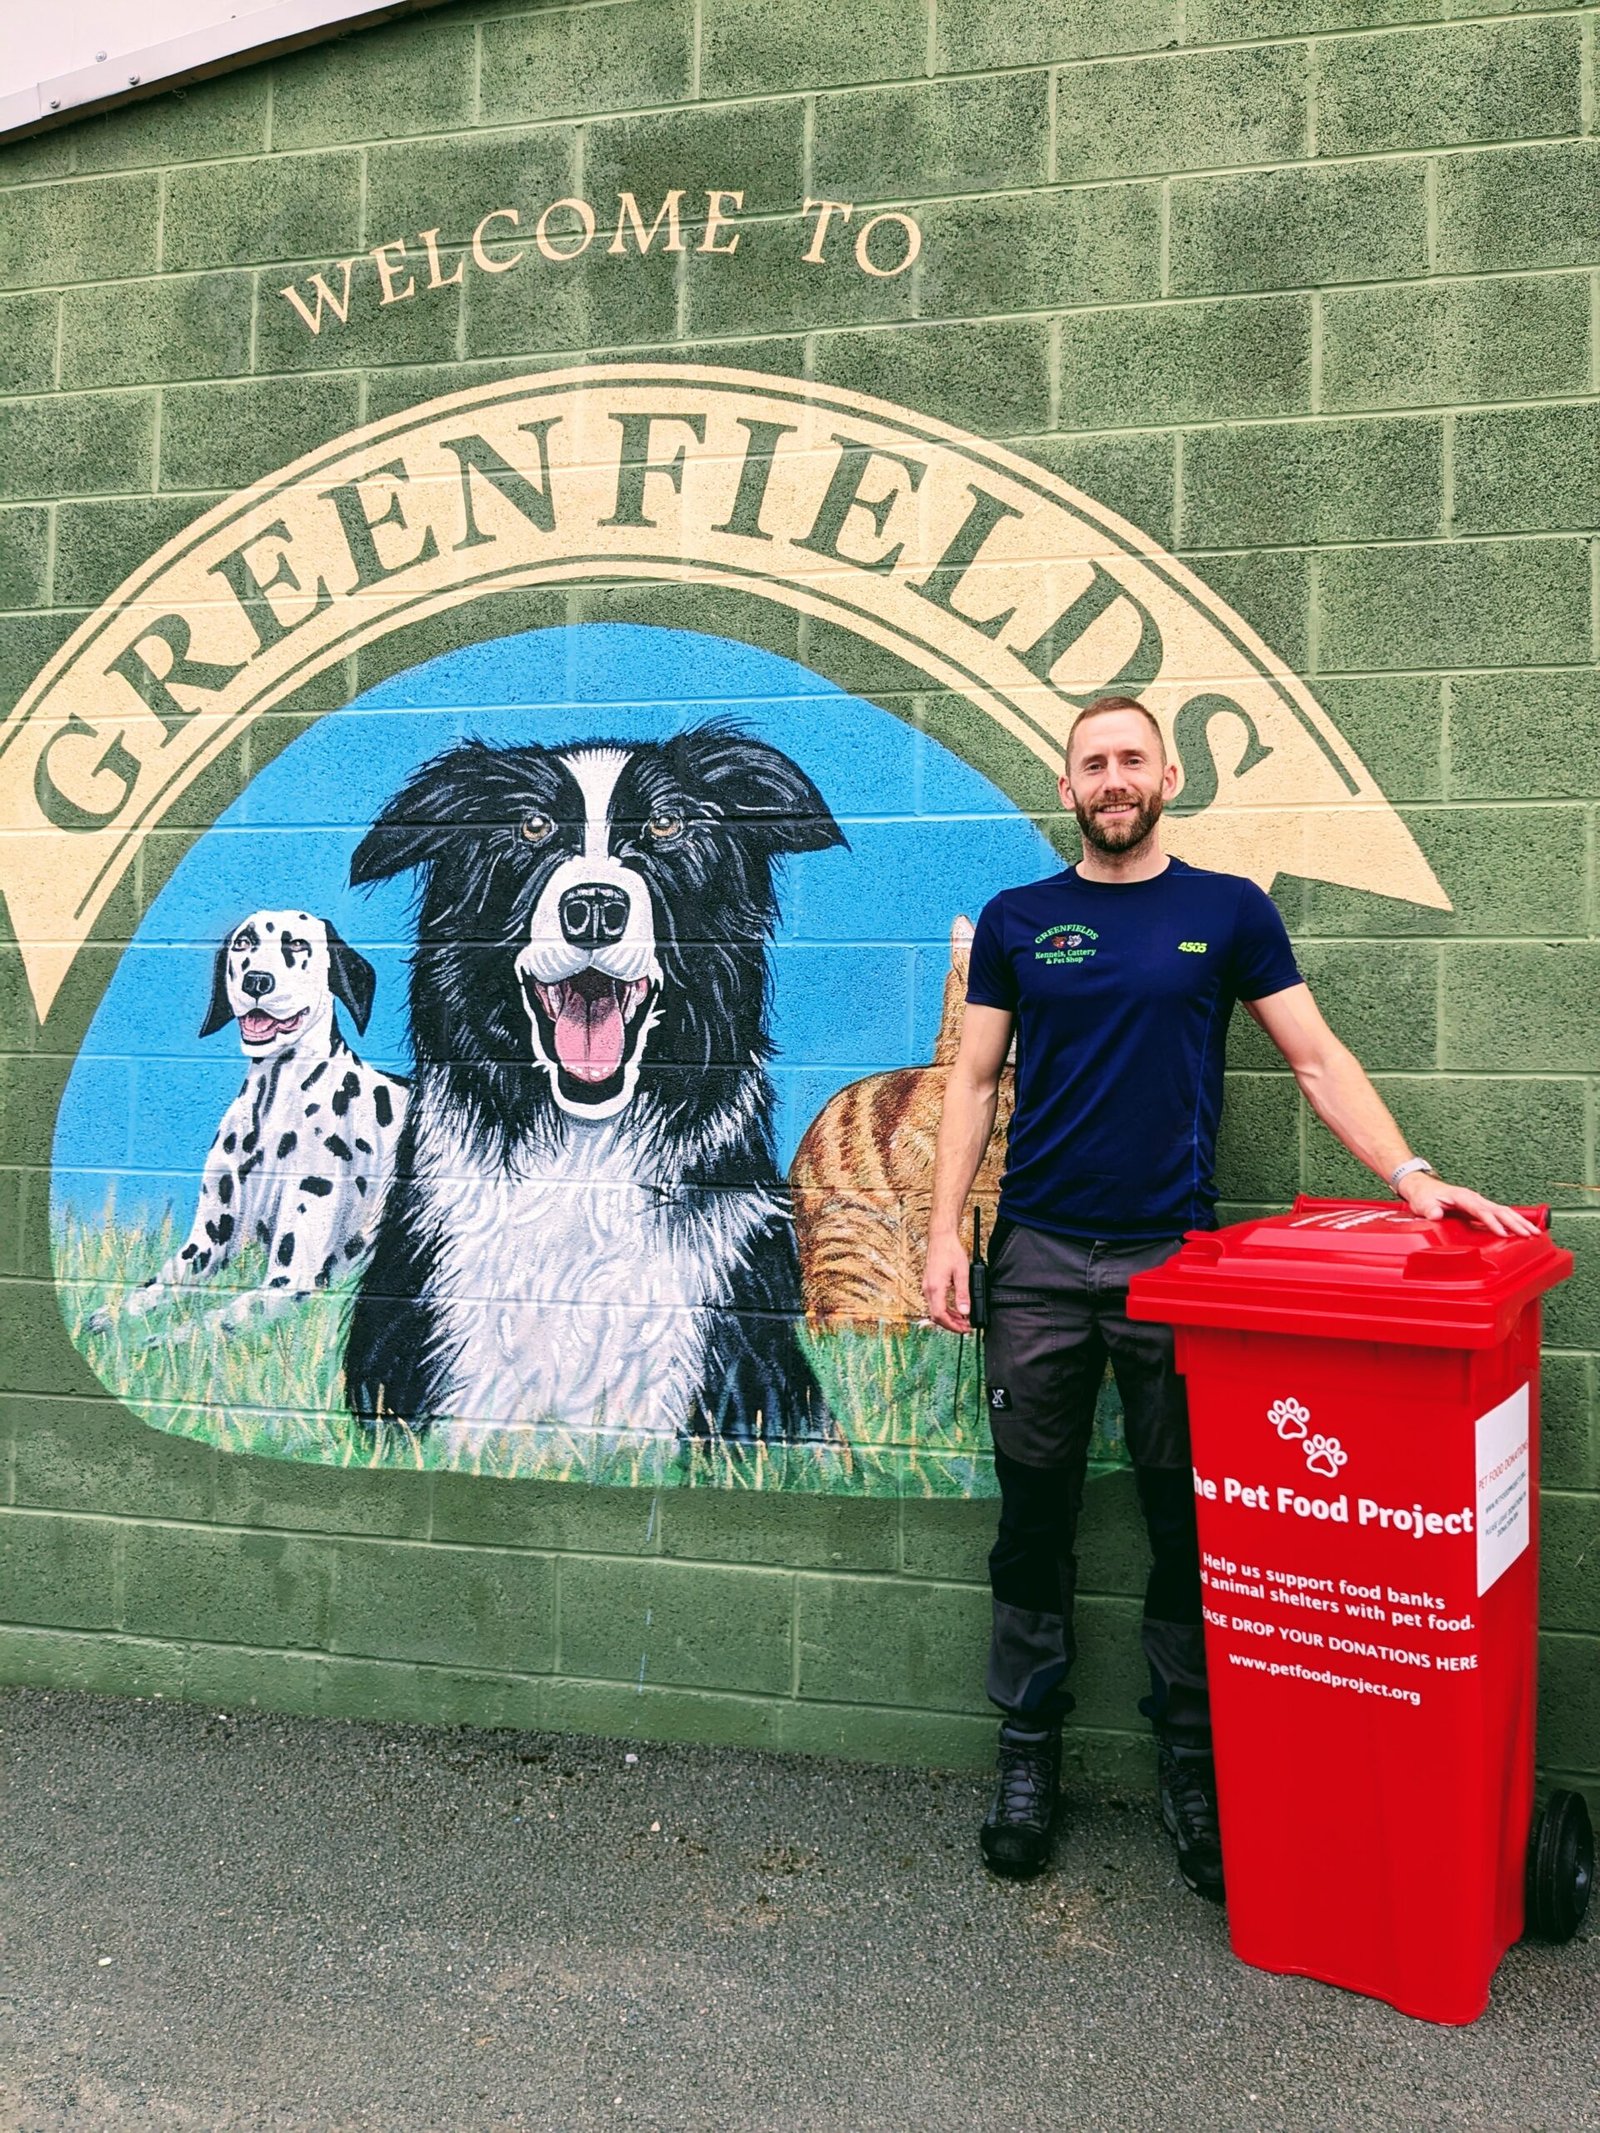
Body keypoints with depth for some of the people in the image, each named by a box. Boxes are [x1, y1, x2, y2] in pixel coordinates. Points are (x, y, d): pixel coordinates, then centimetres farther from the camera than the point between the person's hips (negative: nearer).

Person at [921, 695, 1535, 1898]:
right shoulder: (1017, 922, 8)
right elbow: (975, 1083, 7)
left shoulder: (1229, 911, 6)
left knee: (1187, 1523, 5)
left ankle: (1191, 1768, 21)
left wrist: (1410, 1174, -10)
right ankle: (1029, 1759, 21)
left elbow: (1316, 1057, 3)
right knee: (1035, 1517, 7)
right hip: (1039, 1259, 1)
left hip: (1175, 1257, -1)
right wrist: (946, 1233, -2)